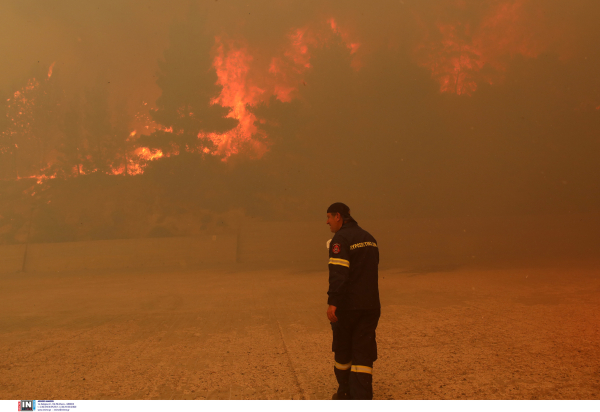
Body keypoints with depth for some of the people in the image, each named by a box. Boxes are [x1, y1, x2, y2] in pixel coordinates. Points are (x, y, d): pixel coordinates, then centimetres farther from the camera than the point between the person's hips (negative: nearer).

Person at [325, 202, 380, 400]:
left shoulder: (341, 238, -12)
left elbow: (338, 273, -25)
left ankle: (345, 393, 28)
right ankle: (362, 398, -3)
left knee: (343, 350, 13)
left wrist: (332, 302, -30)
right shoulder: (369, 238, 14)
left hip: (347, 306, -6)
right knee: (363, 353, 4)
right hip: (370, 306, 6)